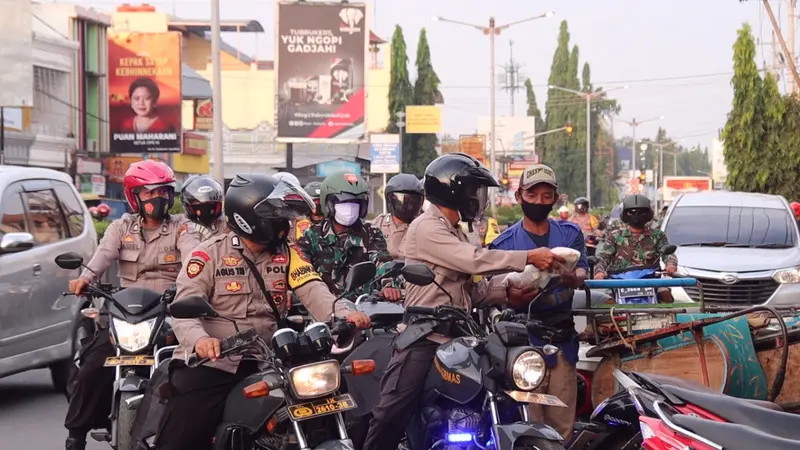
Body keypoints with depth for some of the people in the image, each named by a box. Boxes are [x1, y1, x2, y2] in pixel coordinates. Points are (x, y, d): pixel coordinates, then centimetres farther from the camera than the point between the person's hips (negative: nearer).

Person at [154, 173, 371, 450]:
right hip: (211, 362, -4)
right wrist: (199, 338, -36)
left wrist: (344, 314, -28)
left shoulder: (287, 255, 9)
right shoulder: (209, 254, -4)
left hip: (264, 363, 4)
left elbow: (313, 292, -5)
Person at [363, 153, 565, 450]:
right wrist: (529, 258, -19)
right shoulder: (427, 228, -8)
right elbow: (474, 260, -21)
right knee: (391, 417, -14)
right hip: (423, 340, -10)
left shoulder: (455, 234, 22)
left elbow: (474, 291, 15)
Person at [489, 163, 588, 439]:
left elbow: (582, 274, -4)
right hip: (525, 341, -3)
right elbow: (503, 296, -4)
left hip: (563, 339, 3)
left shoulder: (570, 234, 11)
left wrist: (571, 277, -29)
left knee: (563, 423, 5)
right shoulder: (505, 242, 2)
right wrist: (519, 295, -29)